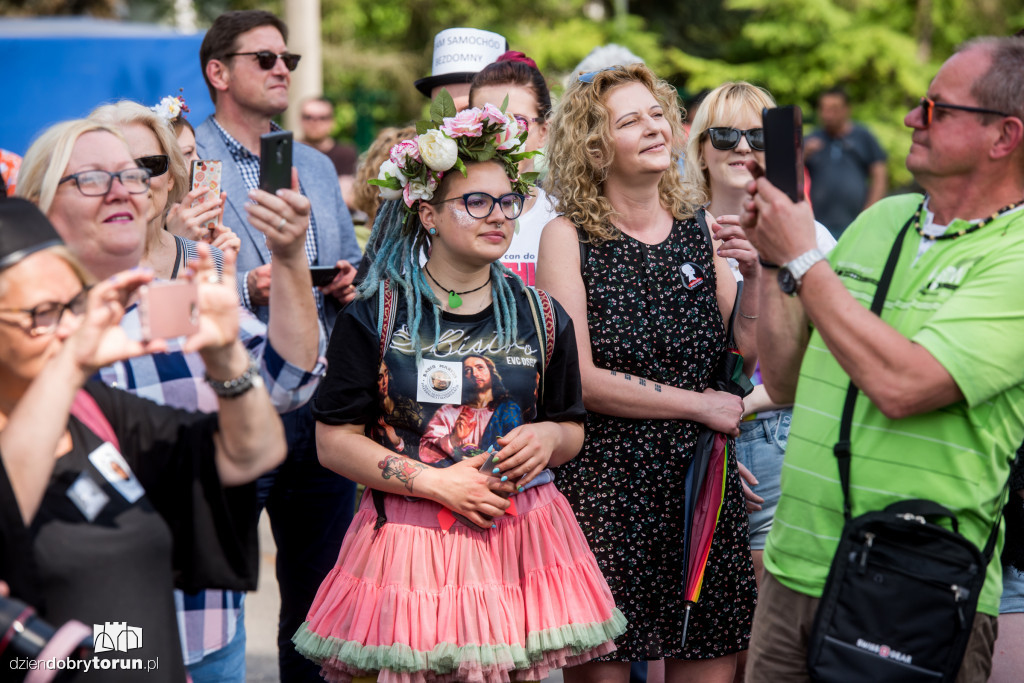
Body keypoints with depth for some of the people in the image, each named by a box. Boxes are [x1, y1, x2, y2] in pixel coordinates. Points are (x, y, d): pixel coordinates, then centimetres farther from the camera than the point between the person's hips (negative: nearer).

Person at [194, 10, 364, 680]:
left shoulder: (317, 166, 18)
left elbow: (350, 269, 23)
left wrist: (350, 286, 2)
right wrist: (247, 290, -21)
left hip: (323, 405, 6)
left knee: (322, 597, 12)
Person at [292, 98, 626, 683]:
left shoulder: (542, 316, 8)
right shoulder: (375, 316, -3)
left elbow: (573, 430, 17)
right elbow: (335, 440, -5)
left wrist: (548, 437, -6)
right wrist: (435, 482, -14)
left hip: (522, 536, 3)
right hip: (412, 537, -3)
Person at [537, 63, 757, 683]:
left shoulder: (701, 231, 9)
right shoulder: (568, 237, -3)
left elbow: (748, 352, 4)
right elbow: (579, 378, -11)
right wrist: (699, 404, -9)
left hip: (702, 483, 4)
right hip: (605, 486, -4)